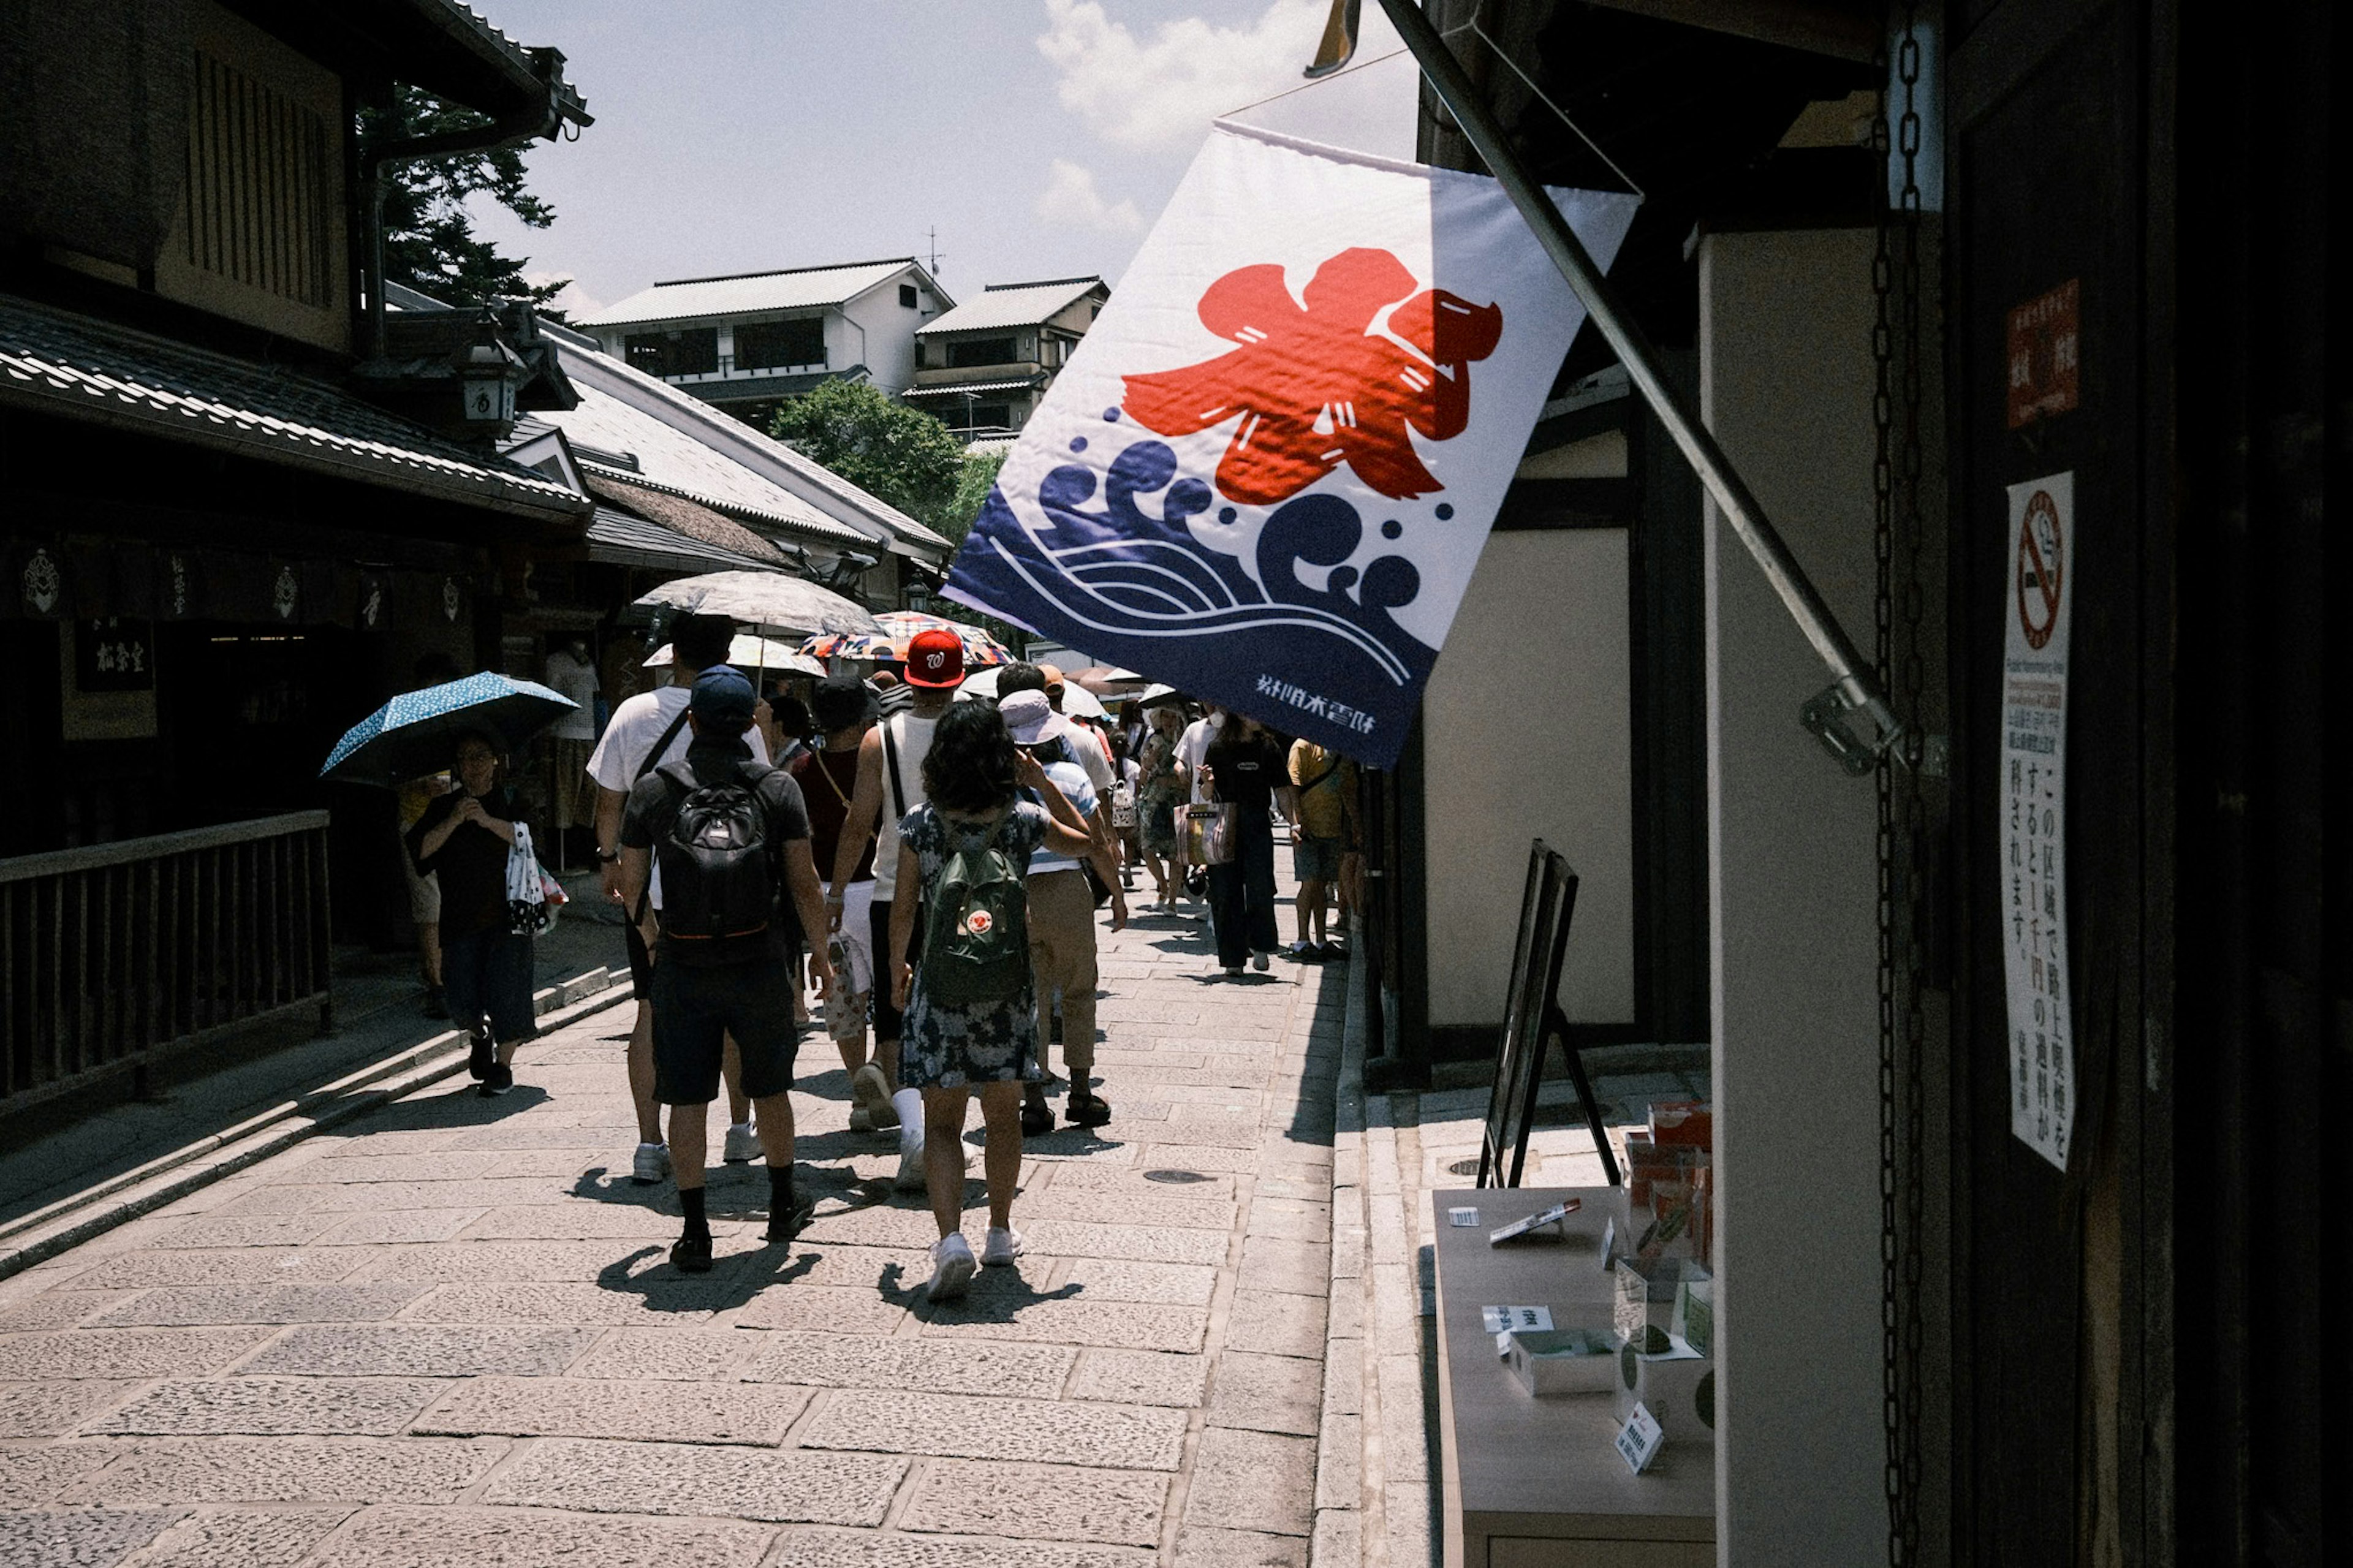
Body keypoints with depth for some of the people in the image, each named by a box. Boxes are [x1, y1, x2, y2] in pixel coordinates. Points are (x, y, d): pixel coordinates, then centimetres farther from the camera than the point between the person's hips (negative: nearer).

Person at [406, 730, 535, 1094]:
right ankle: (480, 1037, 31)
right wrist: (454, 822, -15)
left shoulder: (510, 799, 6)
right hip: (461, 915, 2)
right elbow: (420, 849, -3)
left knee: (504, 988, -6)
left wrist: (488, 821, -21)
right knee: (462, 998, -2)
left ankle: (503, 1064, 9)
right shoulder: (443, 807, 10)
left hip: (508, 910, -2)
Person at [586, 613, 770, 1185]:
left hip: (648, 889, 1)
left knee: (652, 1010, 6)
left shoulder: (632, 714, -2)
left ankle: (649, 1145, 5)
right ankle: (741, 1129, 25)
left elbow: (608, 800, 3)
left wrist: (610, 859, 18)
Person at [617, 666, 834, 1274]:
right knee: (770, 1089, 17)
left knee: (688, 1098, 5)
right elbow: (804, 883, -4)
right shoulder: (778, 787, -3)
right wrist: (820, 951, 8)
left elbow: (630, 886, 2)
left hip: (683, 967, -1)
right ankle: (783, 1207, 31)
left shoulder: (653, 789, -2)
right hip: (761, 964, 1)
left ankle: (695, 1231, 6)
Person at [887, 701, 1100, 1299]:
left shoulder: (920, 823, -7)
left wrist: (898, 970, 14)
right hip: (1008, 987, 1)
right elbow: (1089, 844, 13)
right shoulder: (1024, 820, -6)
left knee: (942, 1121, 5)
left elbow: (903, 908, -2)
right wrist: (1045, 786, 9)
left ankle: (951, 1237, -12)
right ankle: (1000, 1232, 29)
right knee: (1003, 1115, 16)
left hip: (939, 986, -1)